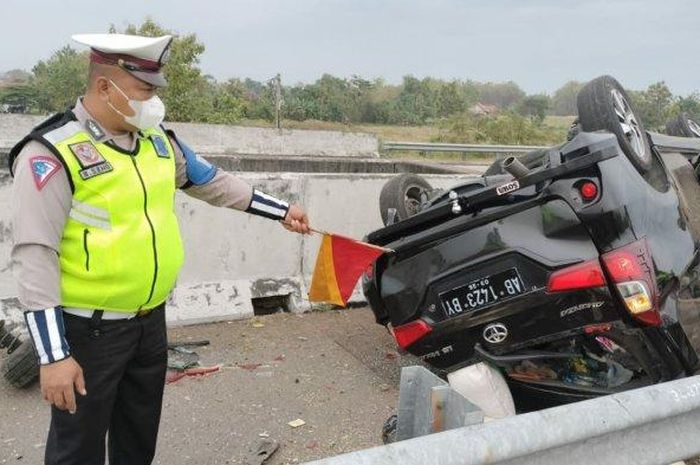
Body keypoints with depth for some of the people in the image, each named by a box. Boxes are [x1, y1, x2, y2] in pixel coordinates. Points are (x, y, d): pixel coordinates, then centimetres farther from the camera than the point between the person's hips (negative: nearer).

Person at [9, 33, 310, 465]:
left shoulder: (158, 139, 4)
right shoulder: (52, 154, -18)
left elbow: (215, 183, 17)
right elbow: (35, 256, -20)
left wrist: (281, 210, 20)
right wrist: (53, 355, -23)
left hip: (151, 319, 7)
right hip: (89, 329, -6)